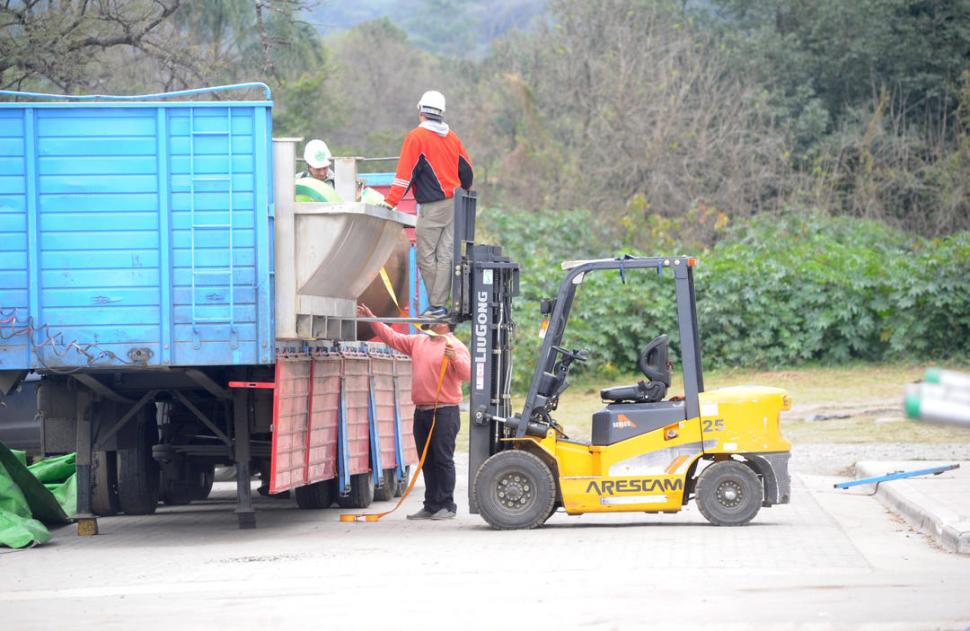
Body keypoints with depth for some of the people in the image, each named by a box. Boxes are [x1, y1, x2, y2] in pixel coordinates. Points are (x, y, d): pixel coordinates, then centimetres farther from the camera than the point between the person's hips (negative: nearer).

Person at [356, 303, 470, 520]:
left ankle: (447, 506, 0)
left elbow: (467, 373, -17)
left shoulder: (455, 346, -6)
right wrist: (372, 320, 15)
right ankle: (431, 506, 15)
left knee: (443, 459, -5)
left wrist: (455, 358, -34)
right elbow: (392, 338, 19)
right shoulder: (418, 342, 15)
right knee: (427, 461, 10)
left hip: (444, 412, -7)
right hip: (421, 411, 7)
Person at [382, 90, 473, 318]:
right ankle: (439, 303, 2)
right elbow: (466, 170, 18)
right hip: (454, 204, 6)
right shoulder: (452, 137, 11)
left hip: (432, 206, -6)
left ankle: (436, 305, -1)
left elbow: (405, 172, -13)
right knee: (446, 255, 4)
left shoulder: (416, 137, -8)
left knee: (426, 256, 0)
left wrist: (391, 201, -11)